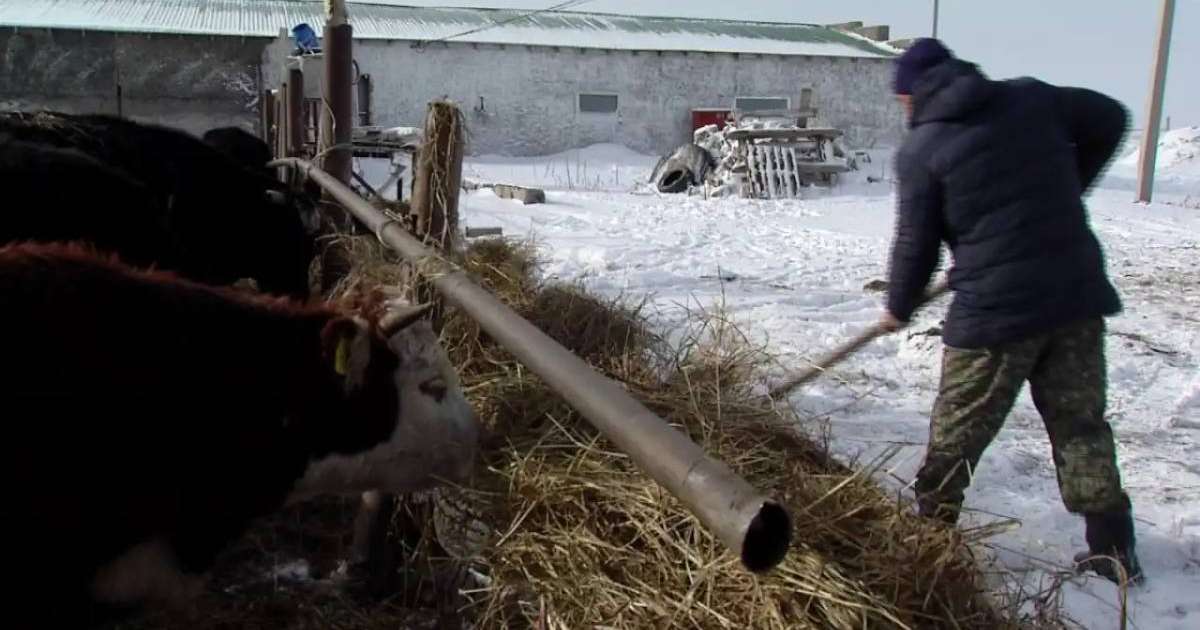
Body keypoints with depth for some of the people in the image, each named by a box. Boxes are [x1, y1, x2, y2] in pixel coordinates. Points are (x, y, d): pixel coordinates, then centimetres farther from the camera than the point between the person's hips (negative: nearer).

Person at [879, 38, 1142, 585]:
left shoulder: (921, 150, -5)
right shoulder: (1031, 98, 8)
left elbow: (916, 243, -2)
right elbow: (1110, 120, 20)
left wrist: (898, 308, 14)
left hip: (994, 309, -5)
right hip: (1078, 293, 5)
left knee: (958, 431, 10)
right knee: (1080, 422, 15)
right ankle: (1113, 547, 21)